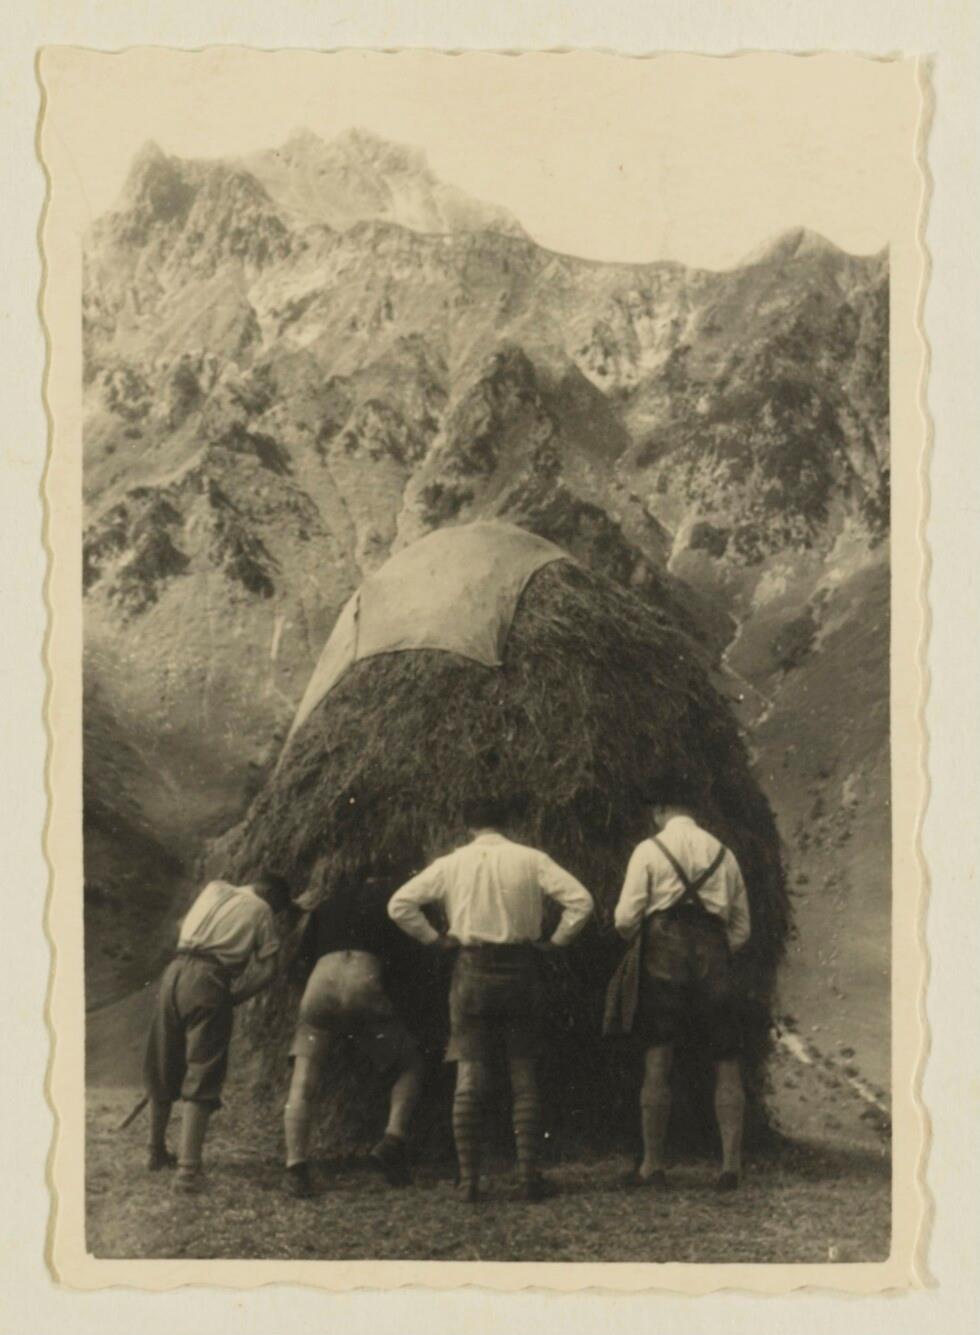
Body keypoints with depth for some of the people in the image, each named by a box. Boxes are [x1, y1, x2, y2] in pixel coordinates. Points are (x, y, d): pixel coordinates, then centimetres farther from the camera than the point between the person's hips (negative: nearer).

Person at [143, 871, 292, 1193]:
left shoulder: (215, 889, 22)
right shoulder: (261, 911, 8)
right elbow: (264, 971, -1)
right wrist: (233, 997, 9)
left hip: (174, 971, 5)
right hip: (209, 981, -5)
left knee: (163, 1069, 18)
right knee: (201, 1076, -4)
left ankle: (157, 1152, 33)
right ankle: (188, 1169, -13)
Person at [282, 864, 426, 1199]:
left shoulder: (327, 905, 30)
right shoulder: (389, 898, 22)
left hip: (319, 985, 3)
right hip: (363, 983, -2)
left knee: (302, 1084, 3)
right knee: (410, 1064, 13)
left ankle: (296, 1166, -14)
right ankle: (393, 1140, -6)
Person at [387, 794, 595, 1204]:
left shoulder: (450, 864, 3)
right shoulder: (531, 860, 1)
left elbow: (400, 904, 0)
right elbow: (580, 900, -7)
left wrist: (433, 938, 5)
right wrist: (556, 940, 3)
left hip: (472, 973, 0)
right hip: (520, 970, 0)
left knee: (469, 1078, 4)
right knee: (524, 1079, 6)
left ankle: (469, 1179, 3)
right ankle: (529, 1177, 5)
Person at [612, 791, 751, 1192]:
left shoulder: (650, 850, 1)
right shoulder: (723, 853, 13)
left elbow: (625, 919, -3)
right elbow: (741, 927, 14)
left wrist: (628, 933, 18)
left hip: (664, 953, -3)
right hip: (713, 957, 3)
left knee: (657, 1061, 1)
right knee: (726, 1065, 6)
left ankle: (652, 1165, 5)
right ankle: (732, 1164, 0)